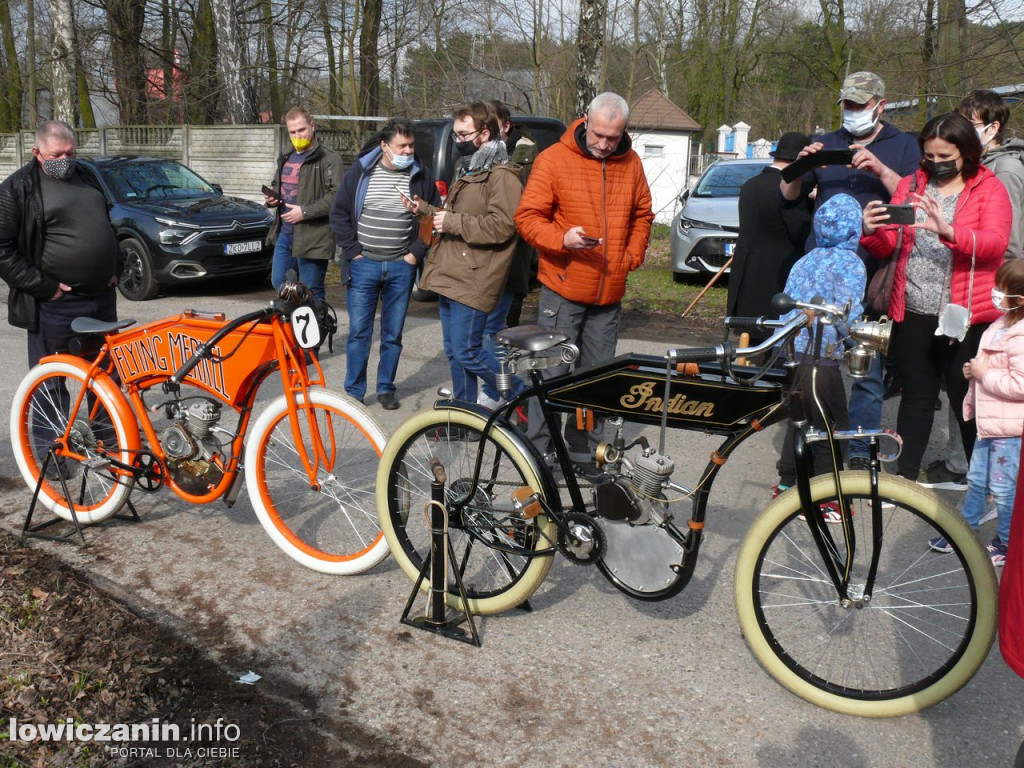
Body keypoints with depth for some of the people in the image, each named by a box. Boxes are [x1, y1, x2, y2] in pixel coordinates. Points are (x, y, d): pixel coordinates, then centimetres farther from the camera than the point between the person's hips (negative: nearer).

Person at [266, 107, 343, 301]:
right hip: (284, 233, 8)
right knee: (279, 283, 15)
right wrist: (271, 197, 8)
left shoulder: (329, 158, -9)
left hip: (313, 236, -8)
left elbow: (337, 196, -19)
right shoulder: (286, 158, 18)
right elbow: (277, 185, 32)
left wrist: (305, 211, -22)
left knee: (311, 293, -2)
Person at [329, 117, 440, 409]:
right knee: (359, 332, 0)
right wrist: (353, 250, -3)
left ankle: (386, 388, 21)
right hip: (364, 265, -1)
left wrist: (416, 253, -1)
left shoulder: (421, 176, 2)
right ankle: (354, 392, 10)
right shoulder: (361, 171, 0)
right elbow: (339, 213, 4)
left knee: (393, 334, 8)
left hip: (401, 267, 1)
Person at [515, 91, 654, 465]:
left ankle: (583, 449, 23)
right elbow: (527, 216, -8)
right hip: (563, 290, -4)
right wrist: (562, 239, -24)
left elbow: (642, 215, 21)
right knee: (552, 373, -1)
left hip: (610, 294, 5)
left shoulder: (631, 163, 9)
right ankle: (538, 452, 10)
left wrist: (632, 256, 7)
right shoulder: (554, 159, -6)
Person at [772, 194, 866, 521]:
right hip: (821, 360, -7)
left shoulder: (805, 261, 12)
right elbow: (847, 314, -17)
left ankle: (786, 485, 29)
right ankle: (821, 500, 12)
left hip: (788, 352, 7)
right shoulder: (851, 262, -7)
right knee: (833, 429, 6)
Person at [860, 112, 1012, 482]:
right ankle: (904, 477, 20)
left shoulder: (990, 189, 1)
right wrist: (872, 231, -18)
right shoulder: (911, 185, 11)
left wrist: (948, 231, -34)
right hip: (912, 314, 3)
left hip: (965, 317, -3)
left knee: (968, 402, 5)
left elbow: (995, 243, -17)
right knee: (916, 396, 11)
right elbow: (888, 247, 5)